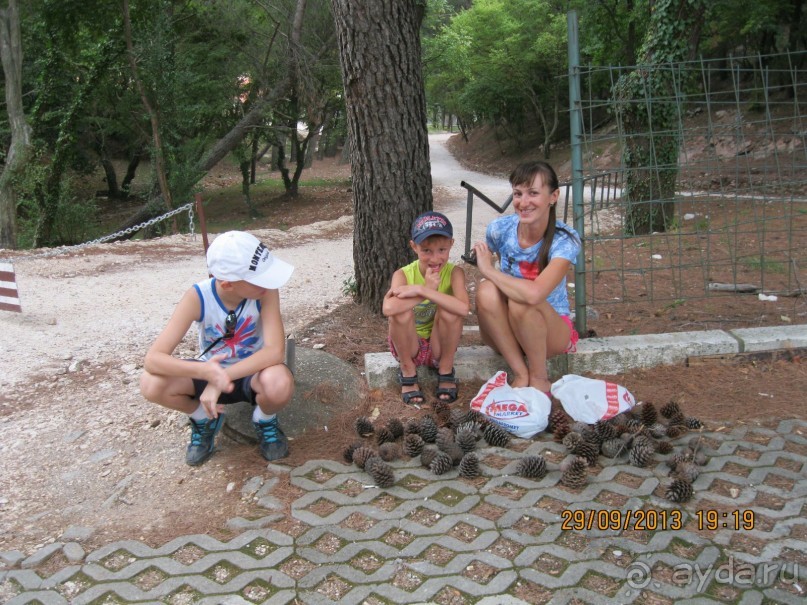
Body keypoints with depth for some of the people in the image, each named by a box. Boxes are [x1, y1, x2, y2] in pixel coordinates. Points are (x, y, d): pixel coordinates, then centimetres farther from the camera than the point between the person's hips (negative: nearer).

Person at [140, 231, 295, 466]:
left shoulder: (266, 290, -26)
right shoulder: (198, 296, -26)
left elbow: (275, 351, -35)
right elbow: (153, 359, -31)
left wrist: (224, 377, -42)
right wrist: (205, 371, -48)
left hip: (252, 373, -1)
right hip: (211, 371, 1)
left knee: (280, 384, -37)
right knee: (151, 384, -27)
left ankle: (265, 422, 1)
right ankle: (205, 420, 6)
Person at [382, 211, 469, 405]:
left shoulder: (454, 272, -17)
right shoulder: (403, 274, -19)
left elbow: (464, 308, -39)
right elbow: (388, 309, -41)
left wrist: (422, 290, -39)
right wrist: (428, 289, -34)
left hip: (439, 345, 0)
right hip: (409, 345, 0)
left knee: (450, 310, -29)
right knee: (401, 312, -31)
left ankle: (445, 371, -4)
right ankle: (408, 372, -4)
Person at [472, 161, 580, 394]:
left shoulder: (565, 240, -21)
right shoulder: (500, 228, -10)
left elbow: (534, 294, -39)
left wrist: (489, 270, -28)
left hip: (552, 330, -3)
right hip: (505, 334, 3)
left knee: (521, 301, -35)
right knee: (487, 291, -28)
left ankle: (539, 377, -11)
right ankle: (521, 375, -19)